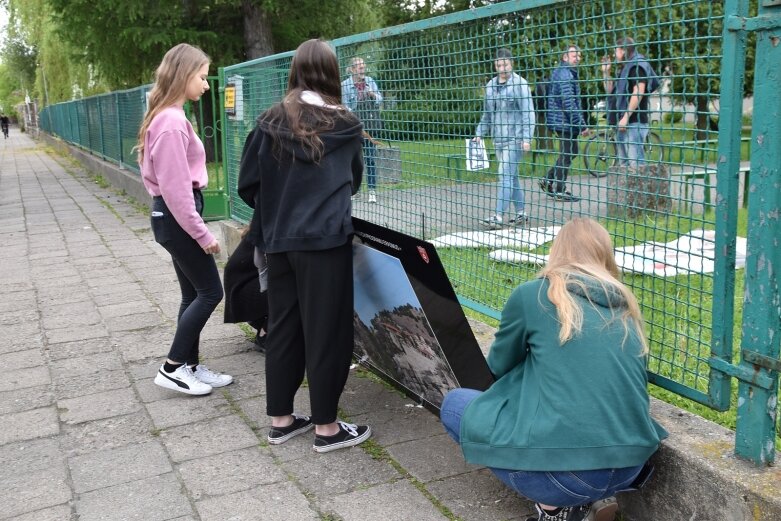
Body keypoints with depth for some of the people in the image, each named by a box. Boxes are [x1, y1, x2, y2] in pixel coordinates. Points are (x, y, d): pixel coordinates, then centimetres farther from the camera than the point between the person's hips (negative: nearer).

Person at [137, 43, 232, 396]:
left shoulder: (169, 117, 12)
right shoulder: (172, 122, -20)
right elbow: (175, 187, -22)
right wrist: (203, 233, -18)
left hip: (173, 214, 10)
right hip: (177, 216, -10)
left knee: (194, 293, 13)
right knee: (210, 291, -1)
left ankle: (190, 366, 21)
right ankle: (172, 368, 6)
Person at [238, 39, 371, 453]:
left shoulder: (270, 122, 3)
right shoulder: (345, 125, -1)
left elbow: (247, 185, 5)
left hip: (279, 240, 4)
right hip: (326, 239, -4)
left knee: (283, 327, 14)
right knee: (326, 331, 4)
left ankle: (280, 419, 25)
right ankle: (326, 427, 14)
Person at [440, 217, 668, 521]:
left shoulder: (531, 295, 0)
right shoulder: (626, 307, 13)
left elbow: (498, 367, 16)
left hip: (566, 469, -6)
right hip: (631, 465, 6)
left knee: (453, 405, 16)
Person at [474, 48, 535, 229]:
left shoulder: (520, 84, -7)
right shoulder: (490, 86, 12)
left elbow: (528, 113, -10)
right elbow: (487, 114, 20)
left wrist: (527, 138, -17)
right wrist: (479, 134, 13)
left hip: (514, 139, -7)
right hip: (498, 139, 7)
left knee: (505, 176, -12)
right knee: (512, 176, 11)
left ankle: (499, 216, -13)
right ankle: (520, 214, 19)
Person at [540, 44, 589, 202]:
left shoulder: (560, 72, 17)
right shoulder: (565, 74, -17)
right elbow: (569, 103, -23)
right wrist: (582, 124, -20)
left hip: (561, 121, 10)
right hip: (565, 121, -10)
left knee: (571, 152, 18)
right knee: (566, 155, -1)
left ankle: (548, 181, 21)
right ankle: (559, 191, 7)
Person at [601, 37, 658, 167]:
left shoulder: (637, 65, -7)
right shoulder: (625, 68, 22)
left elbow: (638, 93, -19)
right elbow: (610, 90, 27)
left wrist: (626, 117, -24)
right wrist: (606, 71, 16)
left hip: (633, 122, -10)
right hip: (622, 122, 10)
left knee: (635, 163, -14)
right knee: (623, 163, 12)